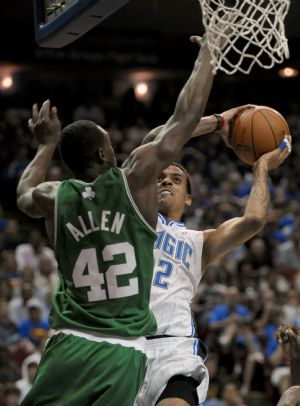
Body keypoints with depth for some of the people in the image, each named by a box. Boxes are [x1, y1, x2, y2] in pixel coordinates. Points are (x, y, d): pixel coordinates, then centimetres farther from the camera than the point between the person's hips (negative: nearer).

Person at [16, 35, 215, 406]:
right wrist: (205, 54, 19)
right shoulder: (135, 179, -2)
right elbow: (187, 116, 6)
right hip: (123, 353, -1)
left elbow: (24, 194, 33)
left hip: (69, 346, 2)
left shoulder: (53, 198, 5)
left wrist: (47, 145, 46)